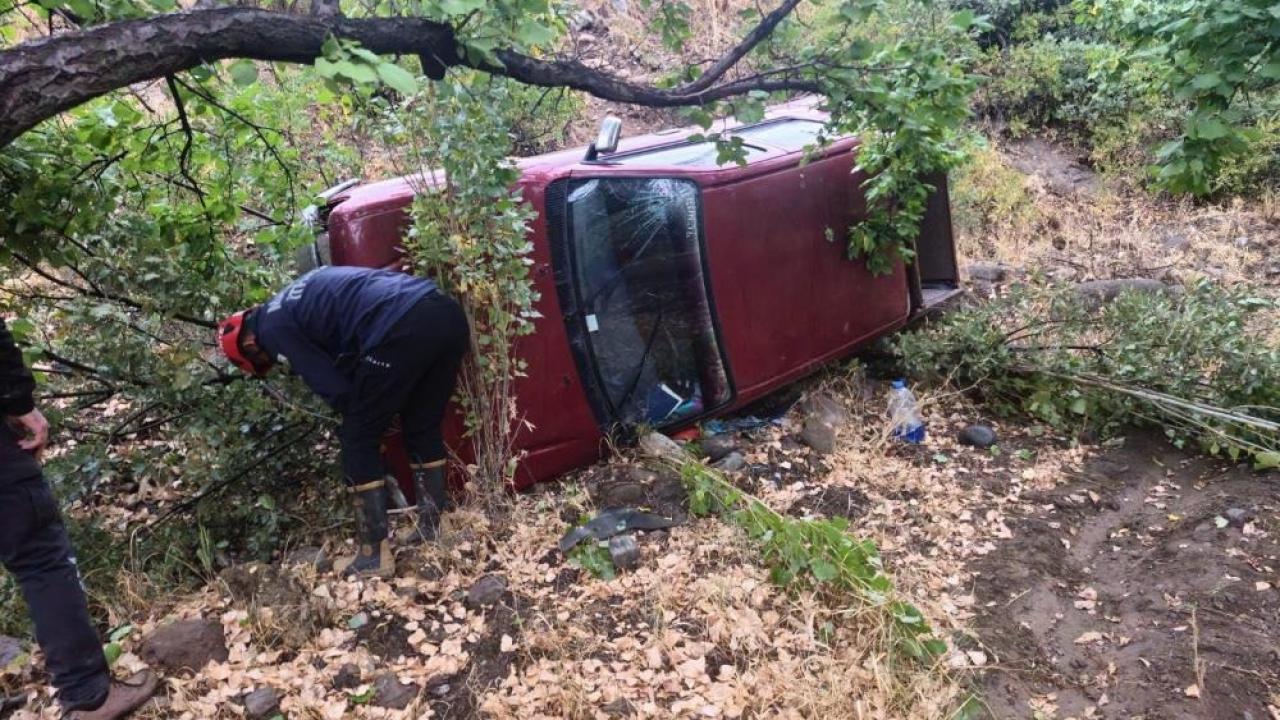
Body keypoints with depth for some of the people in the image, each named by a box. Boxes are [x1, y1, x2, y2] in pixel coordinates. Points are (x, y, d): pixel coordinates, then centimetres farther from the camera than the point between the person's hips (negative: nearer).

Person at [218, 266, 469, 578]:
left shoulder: (272, 327, 9)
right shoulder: (299, 297, 34)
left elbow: (334, 387, 6)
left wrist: (359, 429, 23)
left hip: (403, 328, -9)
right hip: (448, 312, 9)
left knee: (359, 442, 9)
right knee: (424, 428, 24)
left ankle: (375, 555, 14)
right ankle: (432, 531, 32)